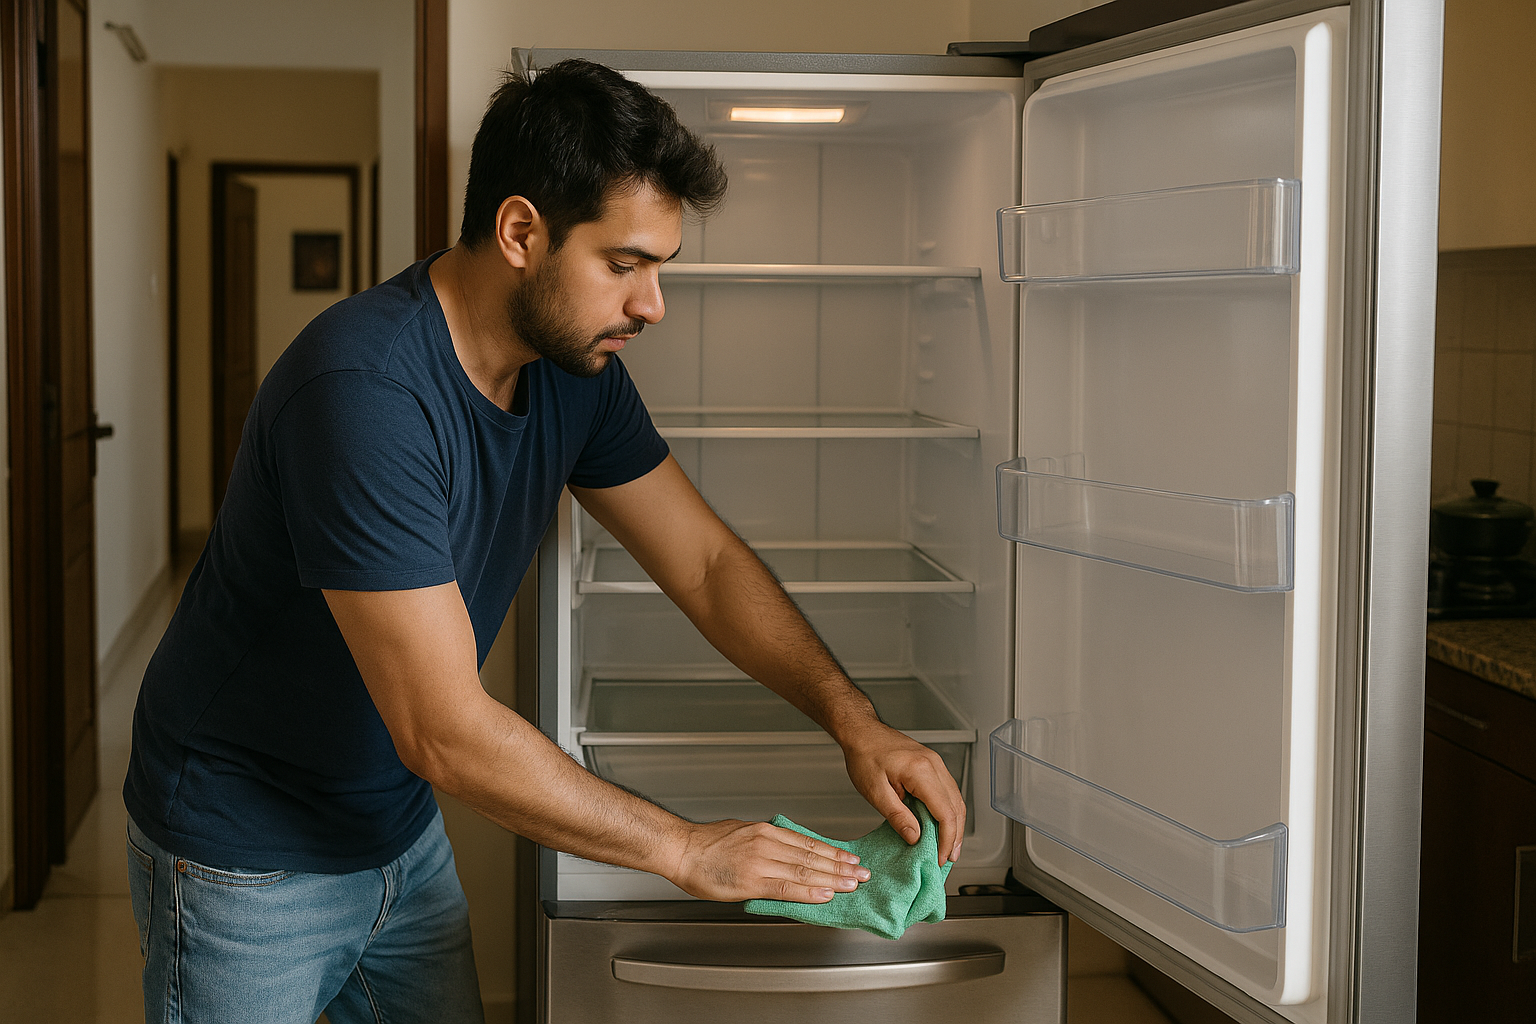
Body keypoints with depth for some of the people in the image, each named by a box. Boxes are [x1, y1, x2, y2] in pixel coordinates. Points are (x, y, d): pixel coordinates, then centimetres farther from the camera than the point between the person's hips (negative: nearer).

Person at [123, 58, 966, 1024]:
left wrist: (857, 723, -11)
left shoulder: (575, 367, -6)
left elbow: (706, 560, 2)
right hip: (250, 862, -7)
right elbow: (446, 731, -33)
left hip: (399, 831, 7)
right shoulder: (363, 391, -32)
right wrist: (683, 848, -24)